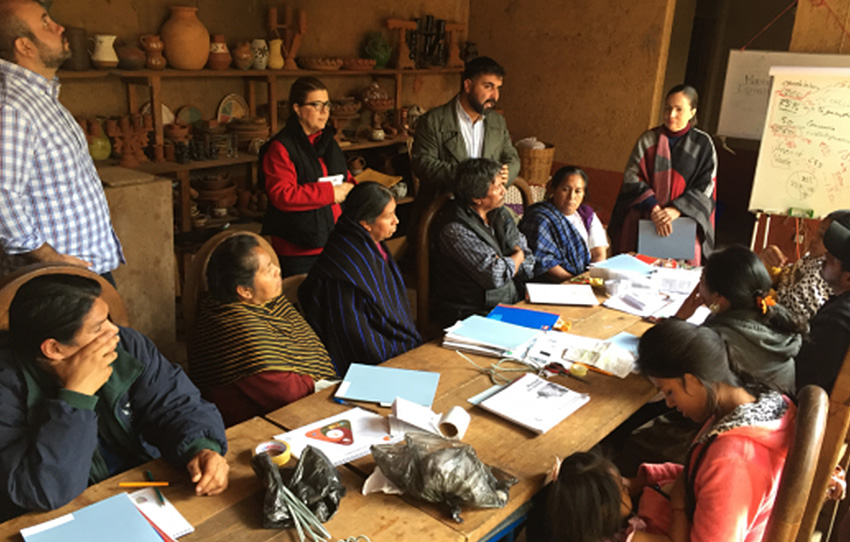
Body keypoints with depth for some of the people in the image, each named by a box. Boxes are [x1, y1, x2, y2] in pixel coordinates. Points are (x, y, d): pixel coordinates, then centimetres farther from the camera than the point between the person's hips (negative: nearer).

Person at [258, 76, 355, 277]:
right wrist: (330, 193, -20)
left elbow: (344, 176, 26)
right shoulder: (280, 147, -11)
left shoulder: (328, 142, 14)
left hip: (334, 243, 7)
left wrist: (350, 187, 1)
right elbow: (282, 195, -22)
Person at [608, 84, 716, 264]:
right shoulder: (648, 139, 6)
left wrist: (676, 210, -14)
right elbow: (632, 177, -2)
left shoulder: (702, 144, 5)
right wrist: (654, 209, -14)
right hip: (643, 218, 0)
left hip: (683, 218, 0)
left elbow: (705, 186, 1)